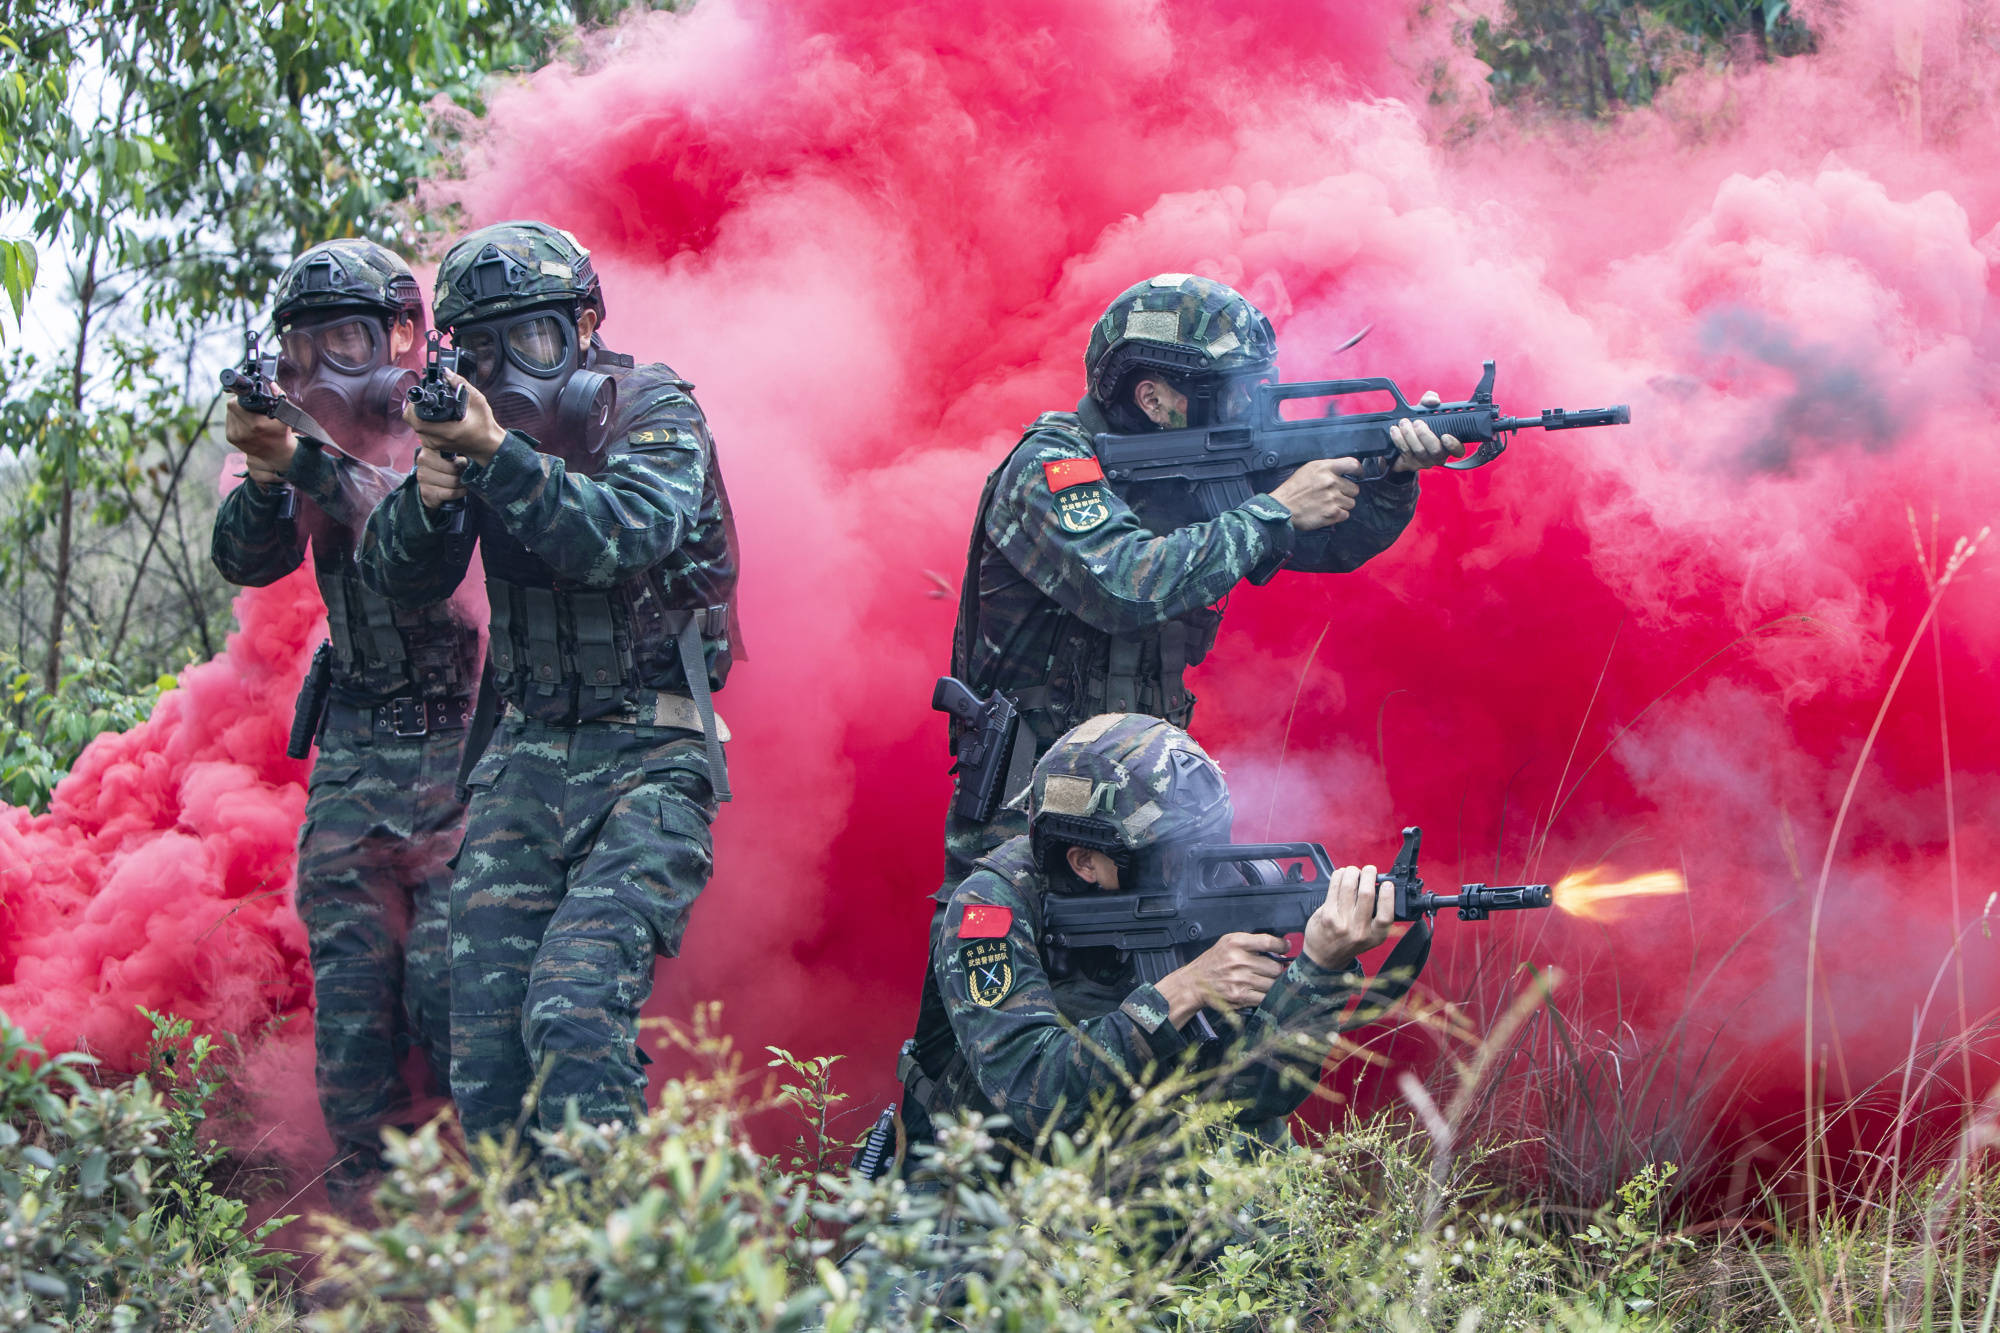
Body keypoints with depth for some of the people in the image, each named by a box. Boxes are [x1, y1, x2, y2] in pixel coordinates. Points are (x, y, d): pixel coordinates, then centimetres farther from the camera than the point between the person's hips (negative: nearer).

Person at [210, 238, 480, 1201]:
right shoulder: (315, 444, 11)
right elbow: (244, 561, 0)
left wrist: (305, 463, -32)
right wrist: (265, 472, -19)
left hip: (458, 746, -6)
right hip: (351, 752, 6)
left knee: (449, 985, -12)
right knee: (349, 989, 3)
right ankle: (365, 1203, 10)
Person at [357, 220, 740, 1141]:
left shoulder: (655, 413, -5)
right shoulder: (474, 424, 10)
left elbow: (623, 536, -24)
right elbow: (397, 579, 6)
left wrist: (498, 454, -32)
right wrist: (426, 499, -15)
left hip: (646, 762, -5)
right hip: (523, 757, 6)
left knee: (575, 1017, -22)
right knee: (484, 1054, -1)